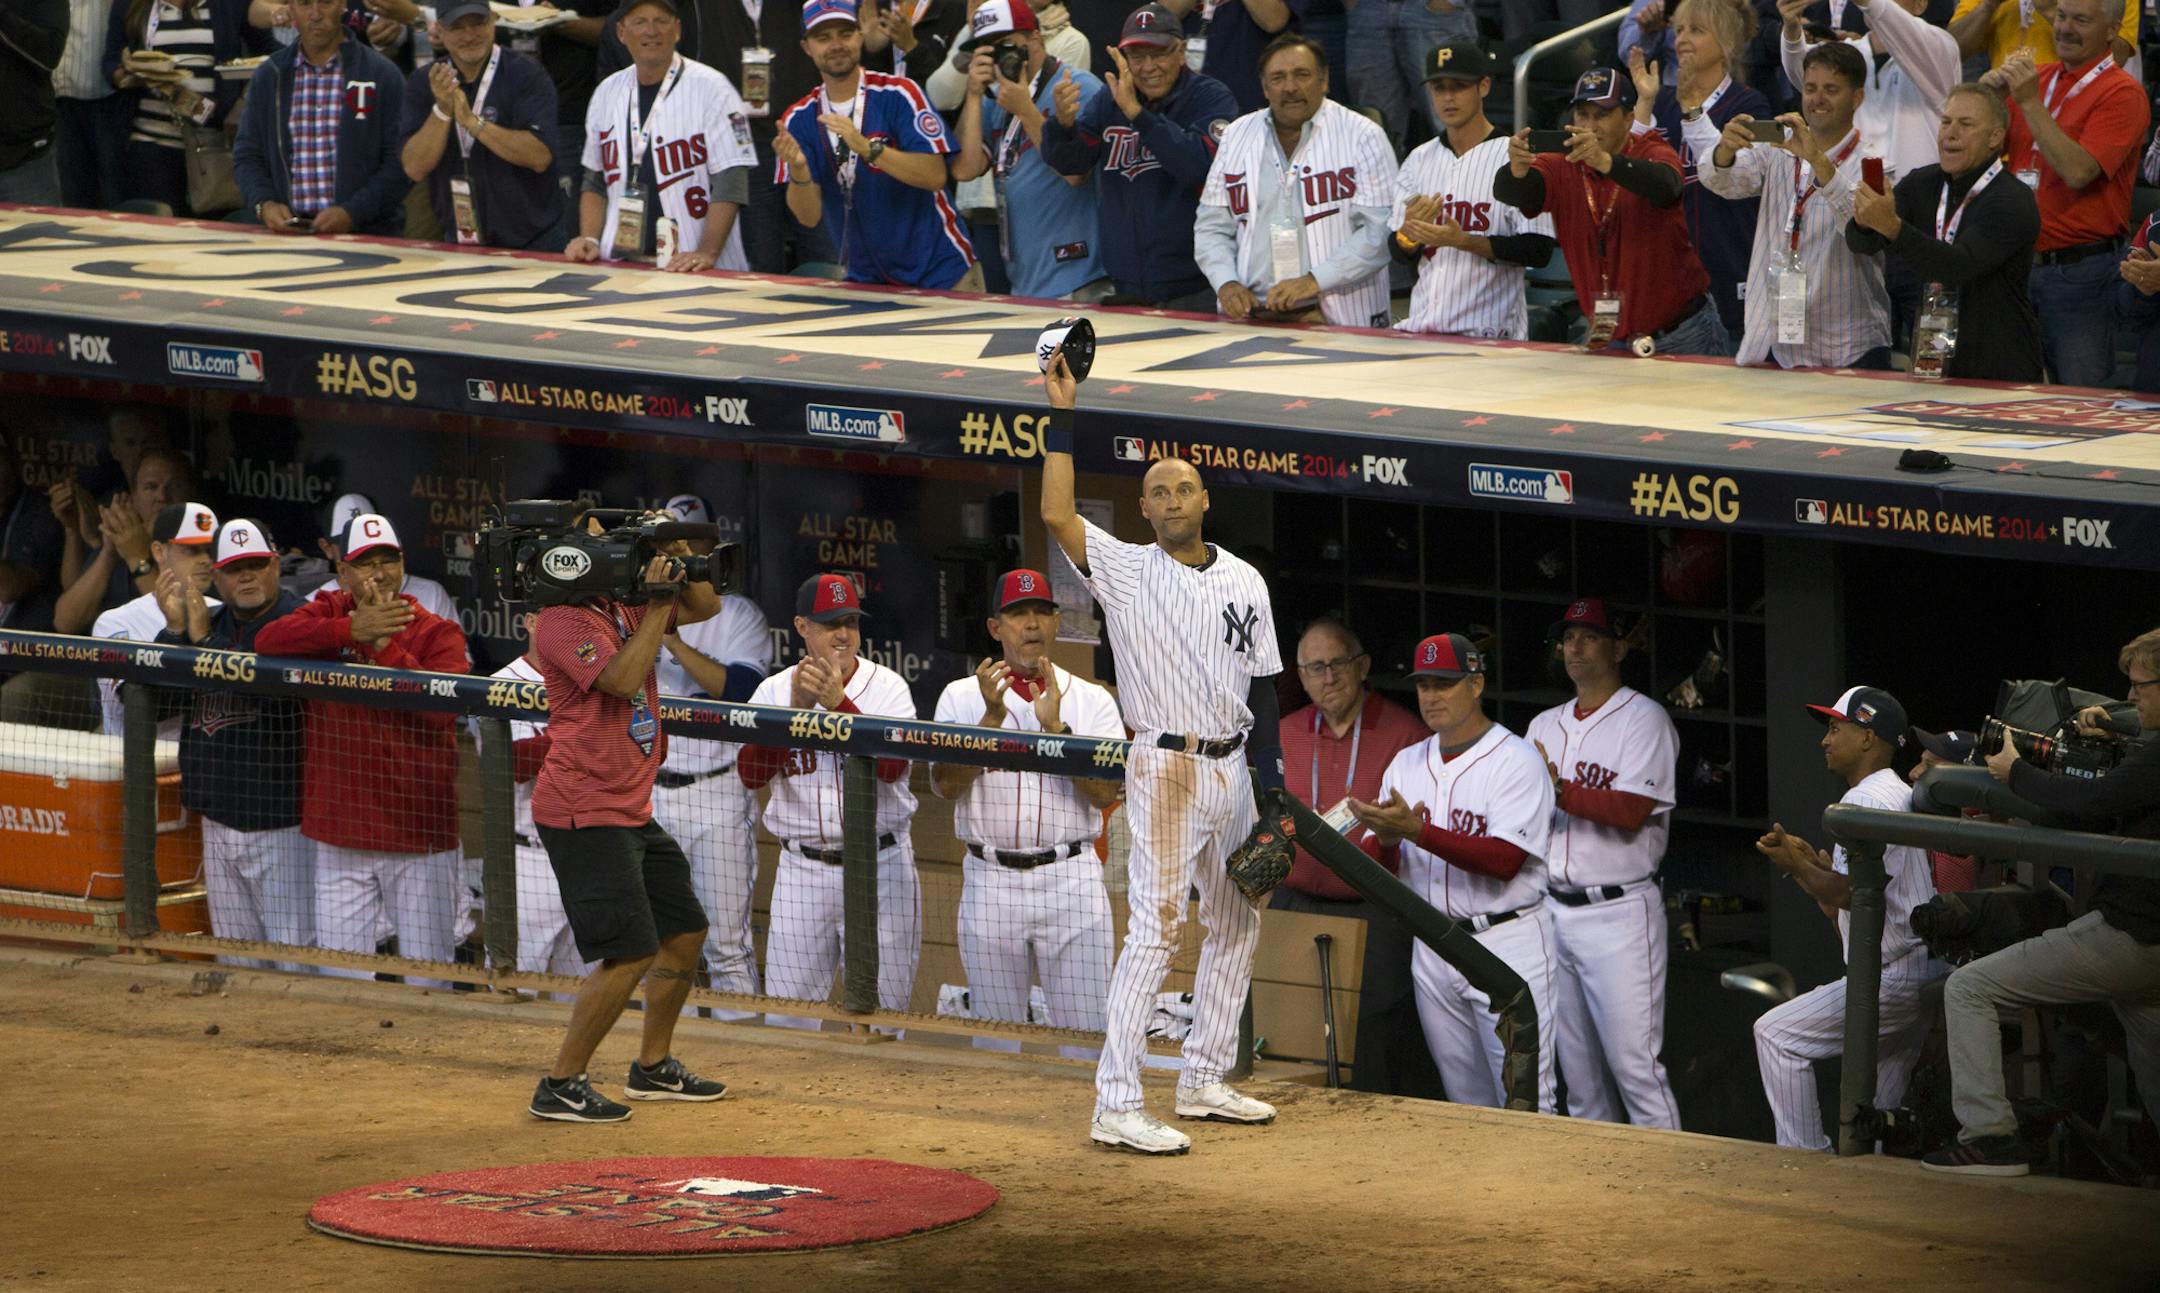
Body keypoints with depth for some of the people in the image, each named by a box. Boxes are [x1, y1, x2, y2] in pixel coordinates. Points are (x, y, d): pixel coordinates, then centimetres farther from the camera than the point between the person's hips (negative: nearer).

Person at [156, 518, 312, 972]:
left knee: (295, 958, -8)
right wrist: (175, 630, -8)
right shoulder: (210, 622, 12)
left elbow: (271, 690, -26)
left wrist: (205, 641, -22)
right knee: (237, 959, 16)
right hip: (219, 822, 7)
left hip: (280, 825, -7)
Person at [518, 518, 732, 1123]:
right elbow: (622, 679, -27)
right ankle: (561, 1087, -8)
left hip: (632, 811, 10)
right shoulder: (563, 621, -16)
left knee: (685, 932, 18)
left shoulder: (622, 605, 11)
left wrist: (677, 558, -1)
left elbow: (703, 606, 18)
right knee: (631, 953, -14)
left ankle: (653, 1067, 32)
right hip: (583, 814, -10)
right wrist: (659, 603, -22)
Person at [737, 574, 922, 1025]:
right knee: (787, 1009, 3)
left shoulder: (887, 686, -1)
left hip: (880, 866, -2)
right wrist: (795, 709, -19)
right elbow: (751, 774, -8)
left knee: (883, 1006, 1)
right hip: (802, 869, 2)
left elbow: (891, 767, -17)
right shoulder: (774, 691, 4)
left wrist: (838, 703, -23)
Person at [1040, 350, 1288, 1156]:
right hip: (1166, 768, -7)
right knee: (1155, 929, -12)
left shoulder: (1244, 581, 11)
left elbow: (1260, 687, 13)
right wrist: (1061, 415, -21)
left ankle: (1205, 1082, 27)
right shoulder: (1127, 571, -5)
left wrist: (1271, 788, 8)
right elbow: (1057, 516, -21)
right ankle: (1116, 1109, -15)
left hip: (1231, 770, 7)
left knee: (1237, 925, 14)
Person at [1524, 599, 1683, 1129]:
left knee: (1634, 1063, -11)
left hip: (1618, 911, -7)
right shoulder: (1545, 726, 17)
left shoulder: (1644, 719, -4)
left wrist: (1560, 791, -24)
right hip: (1552, 908, 7)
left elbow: (1632, 812, -17)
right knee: (1577, 1066, 9)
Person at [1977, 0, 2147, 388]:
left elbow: (2078, 171, -20)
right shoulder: (2037, 79, 13)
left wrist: (2030, 102, -19)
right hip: (2020, 265, 7)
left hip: (2081, 269, -7)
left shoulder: (2122, 93, -8)